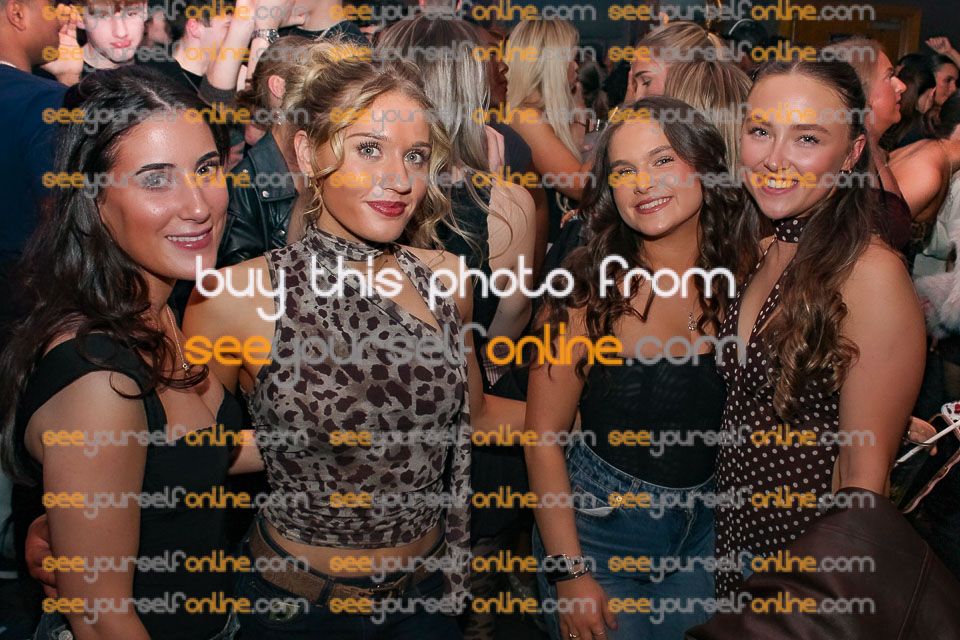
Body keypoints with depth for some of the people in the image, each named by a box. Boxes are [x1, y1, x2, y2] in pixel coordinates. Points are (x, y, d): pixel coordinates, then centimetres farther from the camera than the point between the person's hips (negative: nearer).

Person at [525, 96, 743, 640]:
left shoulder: (740, 279, -8)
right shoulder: (590, 288, -17)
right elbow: (544, 437, -14)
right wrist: (571, 572, -14)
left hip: (705, 529, 4)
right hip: (598, 527, -3)